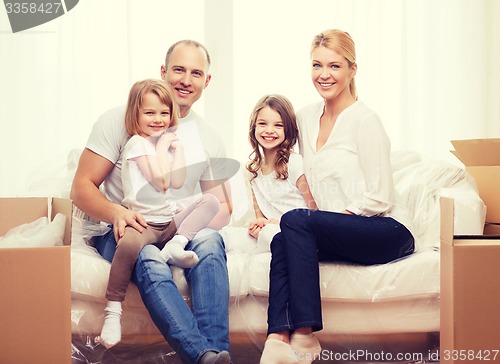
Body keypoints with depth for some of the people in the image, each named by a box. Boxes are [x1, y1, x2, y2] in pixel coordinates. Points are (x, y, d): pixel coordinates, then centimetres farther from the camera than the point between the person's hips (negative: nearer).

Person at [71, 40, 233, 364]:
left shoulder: (209, 138, 14)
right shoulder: (120, 120, 2)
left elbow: (223, 208, 15)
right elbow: (82, 187, -3)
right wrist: (117, 213, -26)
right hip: (121, 230, -3)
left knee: (209, 241, -33)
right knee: (150, 260, -38)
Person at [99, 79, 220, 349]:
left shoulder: (166, 143, 20)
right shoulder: (137, 143, -3)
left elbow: (176, 182, 5)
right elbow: (160, 182, -13)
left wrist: (177, 147, 6)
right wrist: (162, 147, -4)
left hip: (168, 223, 8)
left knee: (211, 200, -5)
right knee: (130, 241, -40)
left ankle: (176, 245, -25)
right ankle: (113, 312, -31)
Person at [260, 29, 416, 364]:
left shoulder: (364, 120, -11)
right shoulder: (307, 116, 12)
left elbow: (380, 198, -14)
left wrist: (328, 217, -14)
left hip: (389, 232, -6)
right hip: (341, 232, 7)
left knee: (295, 221, -27)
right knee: (283, 242, -22)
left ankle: (305, 337, -29)